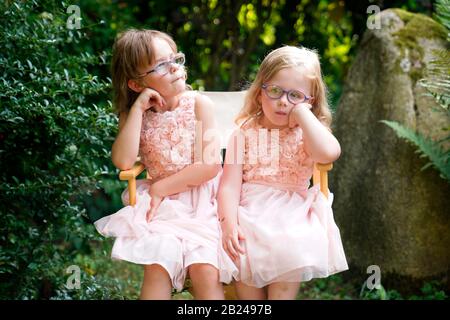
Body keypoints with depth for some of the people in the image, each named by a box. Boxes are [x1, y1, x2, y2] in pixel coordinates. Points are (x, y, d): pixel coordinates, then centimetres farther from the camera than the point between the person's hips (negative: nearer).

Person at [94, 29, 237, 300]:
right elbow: (124, 162, -16)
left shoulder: (199, 104, -3)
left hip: (201, 199, -1)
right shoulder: (133, 115, 3)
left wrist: (162, 188, -10)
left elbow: (211, 165, -10)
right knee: (158, 266, -25)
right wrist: (138, 109, -15)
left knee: (205, 270, -24)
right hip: (161, 204, 1)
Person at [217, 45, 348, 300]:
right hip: (249, 214, 1)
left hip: (293, 214, 0)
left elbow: (328, 153, -19)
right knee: (242, 251, -24)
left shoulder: (307, 134, 7)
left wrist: (302, 112, -11)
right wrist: (229, 224, -18)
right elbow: (230, 185, -1)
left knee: (291, 256, -27)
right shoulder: (245, 133, 8)